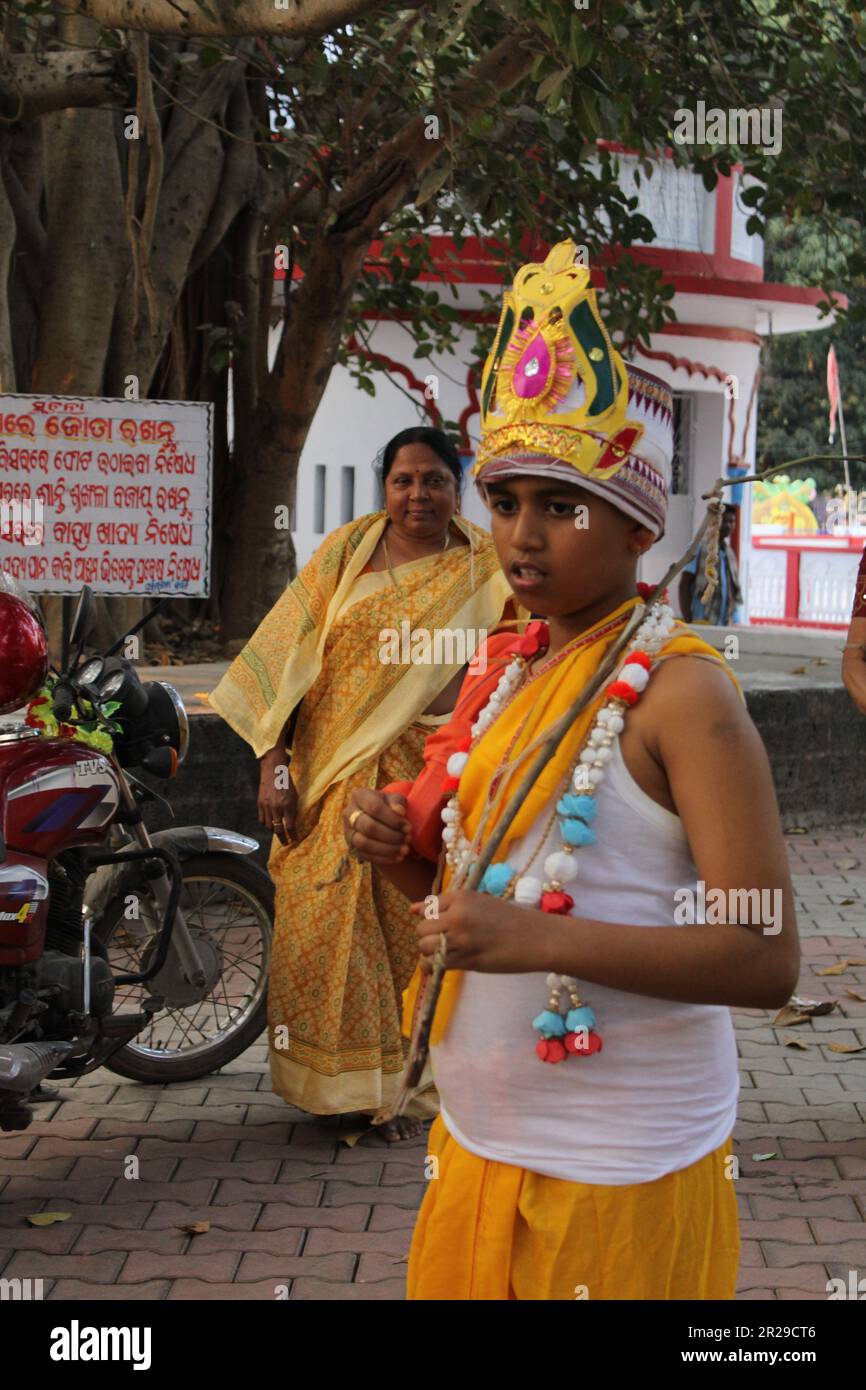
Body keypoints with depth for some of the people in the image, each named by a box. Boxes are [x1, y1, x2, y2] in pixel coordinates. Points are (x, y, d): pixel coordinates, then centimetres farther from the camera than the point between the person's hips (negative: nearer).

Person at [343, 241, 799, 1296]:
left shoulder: (677, 690, -15)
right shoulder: (509, 669, 6)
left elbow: (767, 959, -22)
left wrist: (538, 939, -30)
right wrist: (404, 855, -4)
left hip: (618, 1169, -7)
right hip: (476, 1132, 7)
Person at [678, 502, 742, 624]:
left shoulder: (729, 553, 15)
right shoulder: (698, 548, -4)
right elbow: (684, 586, -6)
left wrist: (733, 621, 9)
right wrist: (688, 621, -12)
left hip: (725, 624, 6)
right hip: (701, 622, -6)